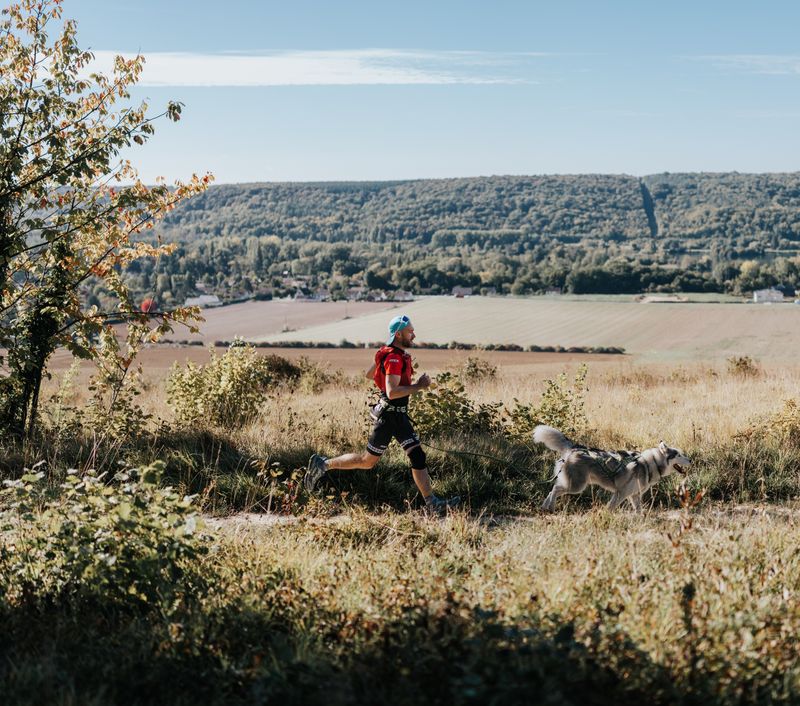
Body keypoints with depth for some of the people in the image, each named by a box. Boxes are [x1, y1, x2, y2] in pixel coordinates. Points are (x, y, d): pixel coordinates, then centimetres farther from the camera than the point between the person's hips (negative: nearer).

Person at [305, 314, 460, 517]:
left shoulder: (392, 353, 10)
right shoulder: (394, 359, -21)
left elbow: (369, 374, 22)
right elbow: (392, 392, -30)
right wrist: (418, 386, -23)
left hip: (399, 415, 10)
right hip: (389, 415, -10)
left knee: (417, 456, 2)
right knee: (368, 461, 3)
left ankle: (432, 504, 0)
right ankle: (324, 464, 18)